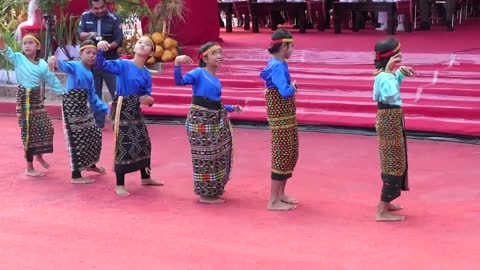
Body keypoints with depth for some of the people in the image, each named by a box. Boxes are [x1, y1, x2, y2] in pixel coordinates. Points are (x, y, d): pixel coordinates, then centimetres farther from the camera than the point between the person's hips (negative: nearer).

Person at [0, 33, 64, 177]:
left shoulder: (42, 64, 5)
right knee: (29, 131, -3)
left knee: (46, 127, 6)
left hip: (37, 98, 4)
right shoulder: (18, 59, -5)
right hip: (24, 98, -4)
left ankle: (39, 154, 34)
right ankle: (30, 168, 7)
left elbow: (53, 81, 11)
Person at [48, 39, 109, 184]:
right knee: (75, 140, -6)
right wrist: (55, 61, -60)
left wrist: (106, 109, 12)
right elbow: (65, 66, -37)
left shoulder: (89, 74, 12)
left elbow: (92, 97, 17)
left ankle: (91, 164, 41)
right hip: (71, 107, -9)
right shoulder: (75, 66, -13)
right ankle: (76, 175, 0)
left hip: (83, 108, 9)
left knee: (94, 134, 19)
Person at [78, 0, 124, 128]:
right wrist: (89, 35, -26)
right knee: (94, 94, 9)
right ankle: (97, 123, 18)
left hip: (110, 61, -3)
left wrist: (107, 46, -28)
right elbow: (80, 34, -4)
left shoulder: (114, 19, -6)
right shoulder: (85, 17, 2)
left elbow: (119, 40, -9)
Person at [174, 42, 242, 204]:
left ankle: (214, 190, 30)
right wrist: (177, 64, -40)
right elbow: (180, 81, -26)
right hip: (200, 120, -8)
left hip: (216, 121, 8)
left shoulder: (216, 80, 13)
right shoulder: (199, 73, -9)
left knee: (219, 155, 15)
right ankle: (205, 194, 9)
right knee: (204, 157, -2)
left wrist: (232, 108, 22)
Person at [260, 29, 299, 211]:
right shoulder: (277, 66, -21)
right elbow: (285, 92, -30)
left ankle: (280, 193, 27)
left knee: (291, 154, 16)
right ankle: (274, 201, 2)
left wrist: (291, 87, -7)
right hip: (280, 117, -10)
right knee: (282, 156, -4)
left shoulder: (280, 64, 10)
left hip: (287, 116, 10)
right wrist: (293, 87, -10)